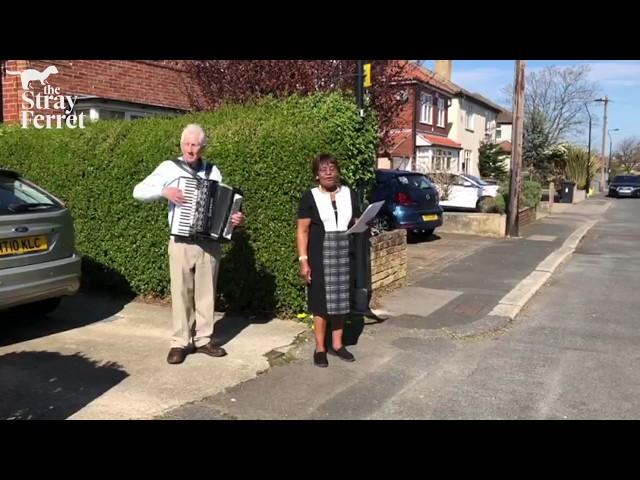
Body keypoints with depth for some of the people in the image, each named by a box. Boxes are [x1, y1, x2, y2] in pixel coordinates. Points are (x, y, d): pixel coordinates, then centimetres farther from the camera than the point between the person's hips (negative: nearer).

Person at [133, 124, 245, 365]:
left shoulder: (213, 171, 8)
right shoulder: (169, 168, 0)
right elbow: (138, 191, -4)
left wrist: (234, 217, -10)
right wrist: (164, 191, -19)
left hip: (210, 242, 3)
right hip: (181, 242, -2)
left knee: (206, 292, 8)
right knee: (181, 293, 2)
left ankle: (204, 339, 19)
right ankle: (180, 342, 12)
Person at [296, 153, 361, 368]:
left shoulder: (349, 194, 8)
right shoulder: (310, 196, -3)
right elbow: (302, 231, -6)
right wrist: (303, 260, -13)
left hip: (345, 255, 4)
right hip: (320, 256, -3)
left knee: (341, 299, 9)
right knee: (321, 301, 2)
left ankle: (337, 344, 23)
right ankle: (320, 348, 14)